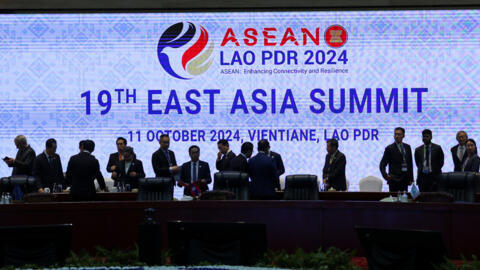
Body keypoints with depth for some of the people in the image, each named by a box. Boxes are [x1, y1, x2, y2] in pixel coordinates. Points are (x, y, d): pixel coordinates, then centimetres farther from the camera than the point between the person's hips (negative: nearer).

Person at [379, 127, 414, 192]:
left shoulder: (407, 147, 11)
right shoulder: (389, 148, -3)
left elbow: (410, 163, 16)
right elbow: (382, 164, -2)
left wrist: (411, 179, 12)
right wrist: (385, 175, -19)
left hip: (405, 179, 4)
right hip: (394, 179, -4)